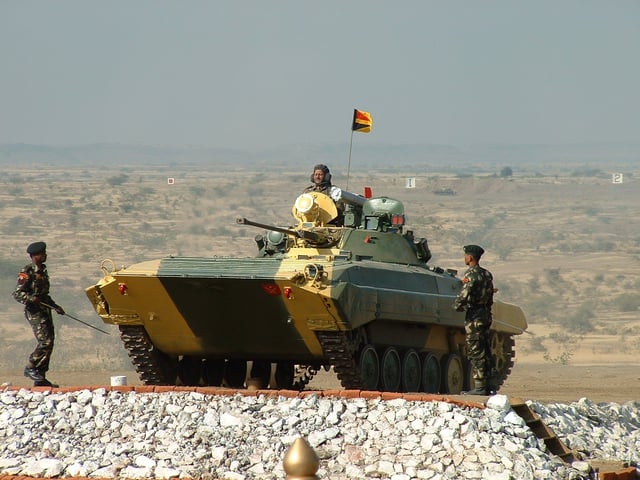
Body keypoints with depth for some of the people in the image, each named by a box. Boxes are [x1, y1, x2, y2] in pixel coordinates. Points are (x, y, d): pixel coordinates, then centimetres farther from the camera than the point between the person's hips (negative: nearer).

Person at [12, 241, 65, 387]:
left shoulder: (43, 271, 17)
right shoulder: (27, 272, -10)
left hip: (45, 310, 9)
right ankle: (31, 368, -4)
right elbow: (17, 294, -14)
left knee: (48, 343, 6)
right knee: (45, 341, -17)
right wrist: (30, 298, -30)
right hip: (34, 311, -9)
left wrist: (56, 306, 29)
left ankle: (40, 378, 9)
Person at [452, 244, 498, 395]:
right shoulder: (487, 274, 13)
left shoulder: (471, 274, -13)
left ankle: (480, 387, -8)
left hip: (474, 316, -8)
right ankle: (489, 385, 13)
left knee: (476, 353, -7)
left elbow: (464, 294, -23)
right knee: (486, 352, 11)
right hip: (486, 314, 8)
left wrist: (457, 305, -7)